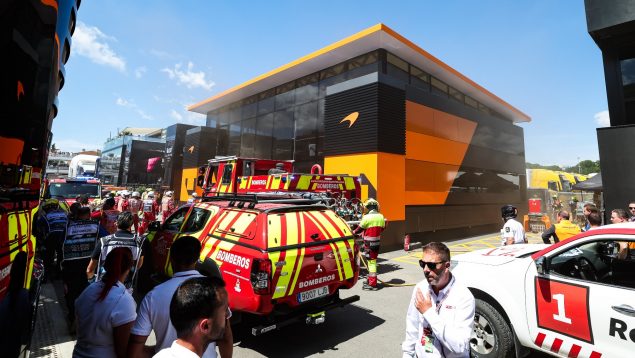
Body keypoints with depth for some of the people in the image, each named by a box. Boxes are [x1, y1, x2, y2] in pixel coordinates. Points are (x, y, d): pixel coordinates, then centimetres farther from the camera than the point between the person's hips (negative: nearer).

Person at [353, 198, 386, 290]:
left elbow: (360, 228, -7)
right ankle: (370, 279, 31)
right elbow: (382, 228, 12)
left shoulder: (367, 217, -16)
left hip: (369, 242, -7)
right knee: (373, 260, 17)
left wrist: (354, 232, 12)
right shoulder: (381, 217, 2)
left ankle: (372, 283, 1)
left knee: (371, 261, -3)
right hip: (377, 241, 7)